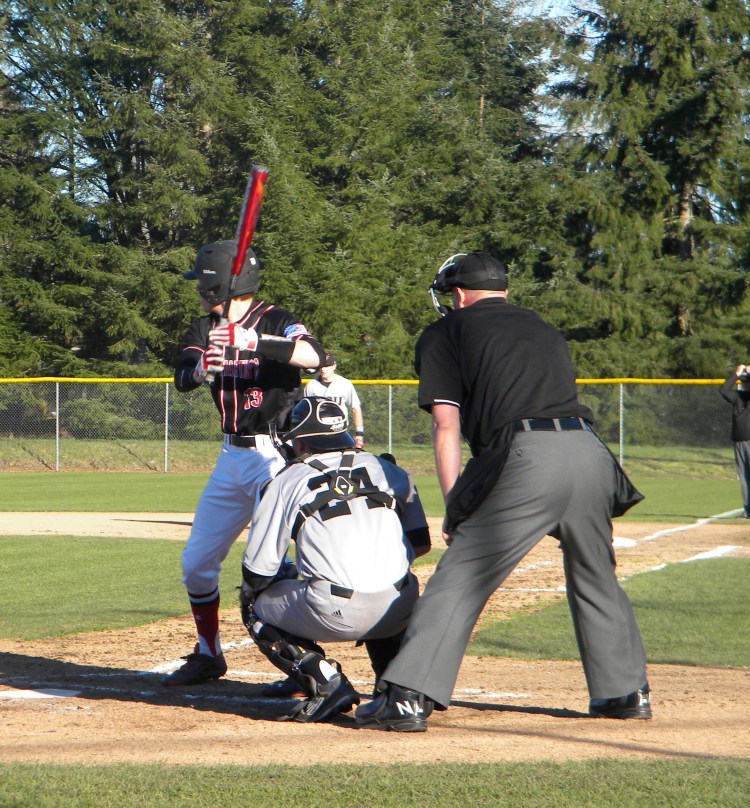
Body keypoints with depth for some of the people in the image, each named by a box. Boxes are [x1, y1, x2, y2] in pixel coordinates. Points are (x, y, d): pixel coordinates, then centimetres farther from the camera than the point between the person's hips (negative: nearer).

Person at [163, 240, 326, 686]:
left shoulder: (275, 322, -12)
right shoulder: (206, 328, 9)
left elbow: (314, 356, -31)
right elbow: (183, 378, -7)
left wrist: (253, 343, -43)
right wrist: (202, 368, -31)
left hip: (277, 453, -8)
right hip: (233, 456, 8)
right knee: (197, 562, 12)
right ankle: (209, 654, 28)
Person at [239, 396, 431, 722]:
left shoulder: (286, 482, 9)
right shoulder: (388, 470, 19)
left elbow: (259, 571, 7)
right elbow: (420, 544, 21)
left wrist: (250, 592, 30)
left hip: (335, 615, -5)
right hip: (399, 612, 5)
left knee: (256, 606, 22)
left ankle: (326, 683, 1)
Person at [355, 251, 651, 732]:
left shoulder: (446, 333, 16)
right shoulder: (545, 329, 32)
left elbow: (447, 427, 7)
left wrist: (455, 510, 6)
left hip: (525, 458, -5)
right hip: (590, 452, 5)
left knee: (459, 580, -3)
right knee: (595, 579, 22)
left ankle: (409, 698, -9)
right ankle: (626, 691, 25)